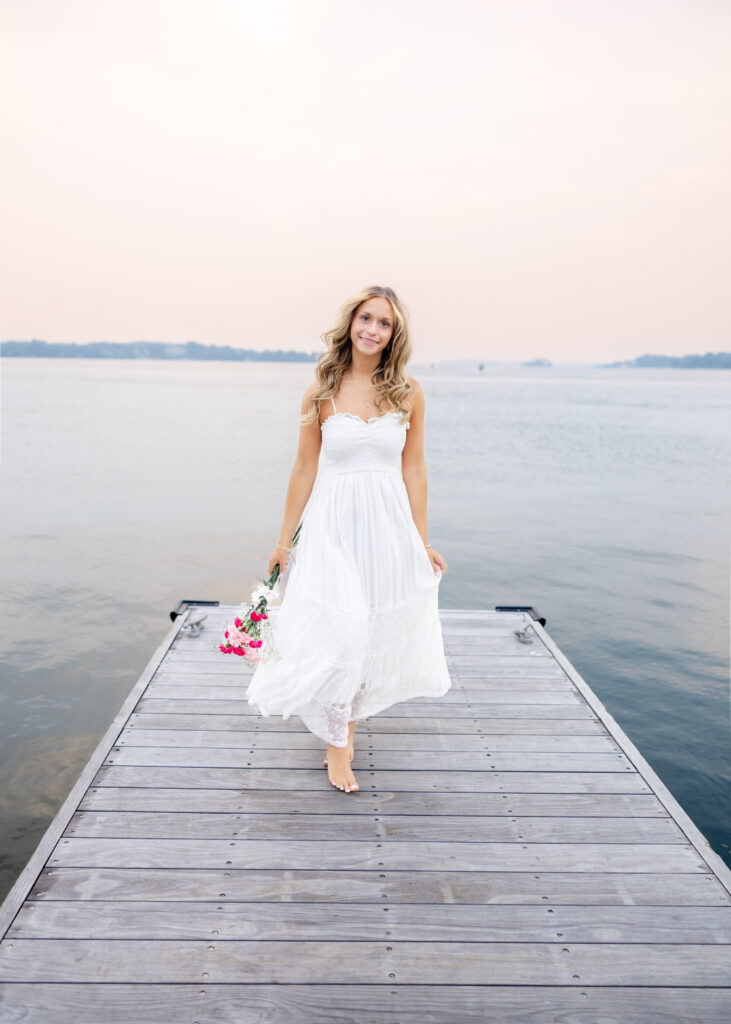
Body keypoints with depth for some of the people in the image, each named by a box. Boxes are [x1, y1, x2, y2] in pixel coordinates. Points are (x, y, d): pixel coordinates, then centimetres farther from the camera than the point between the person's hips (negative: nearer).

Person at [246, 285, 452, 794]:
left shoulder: (408, 392, 1)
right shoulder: (321, 393, -3)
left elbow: (413, 469, 5)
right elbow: (304, 471, 3)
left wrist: (421, 541, 5)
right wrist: (284, 541, 7)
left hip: (389, 526, 2)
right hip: (333, 525, -2)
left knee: (377, 636, 11)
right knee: (337, 633, -4)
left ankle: (349, 721, 37)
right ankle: (336, 744, 18)